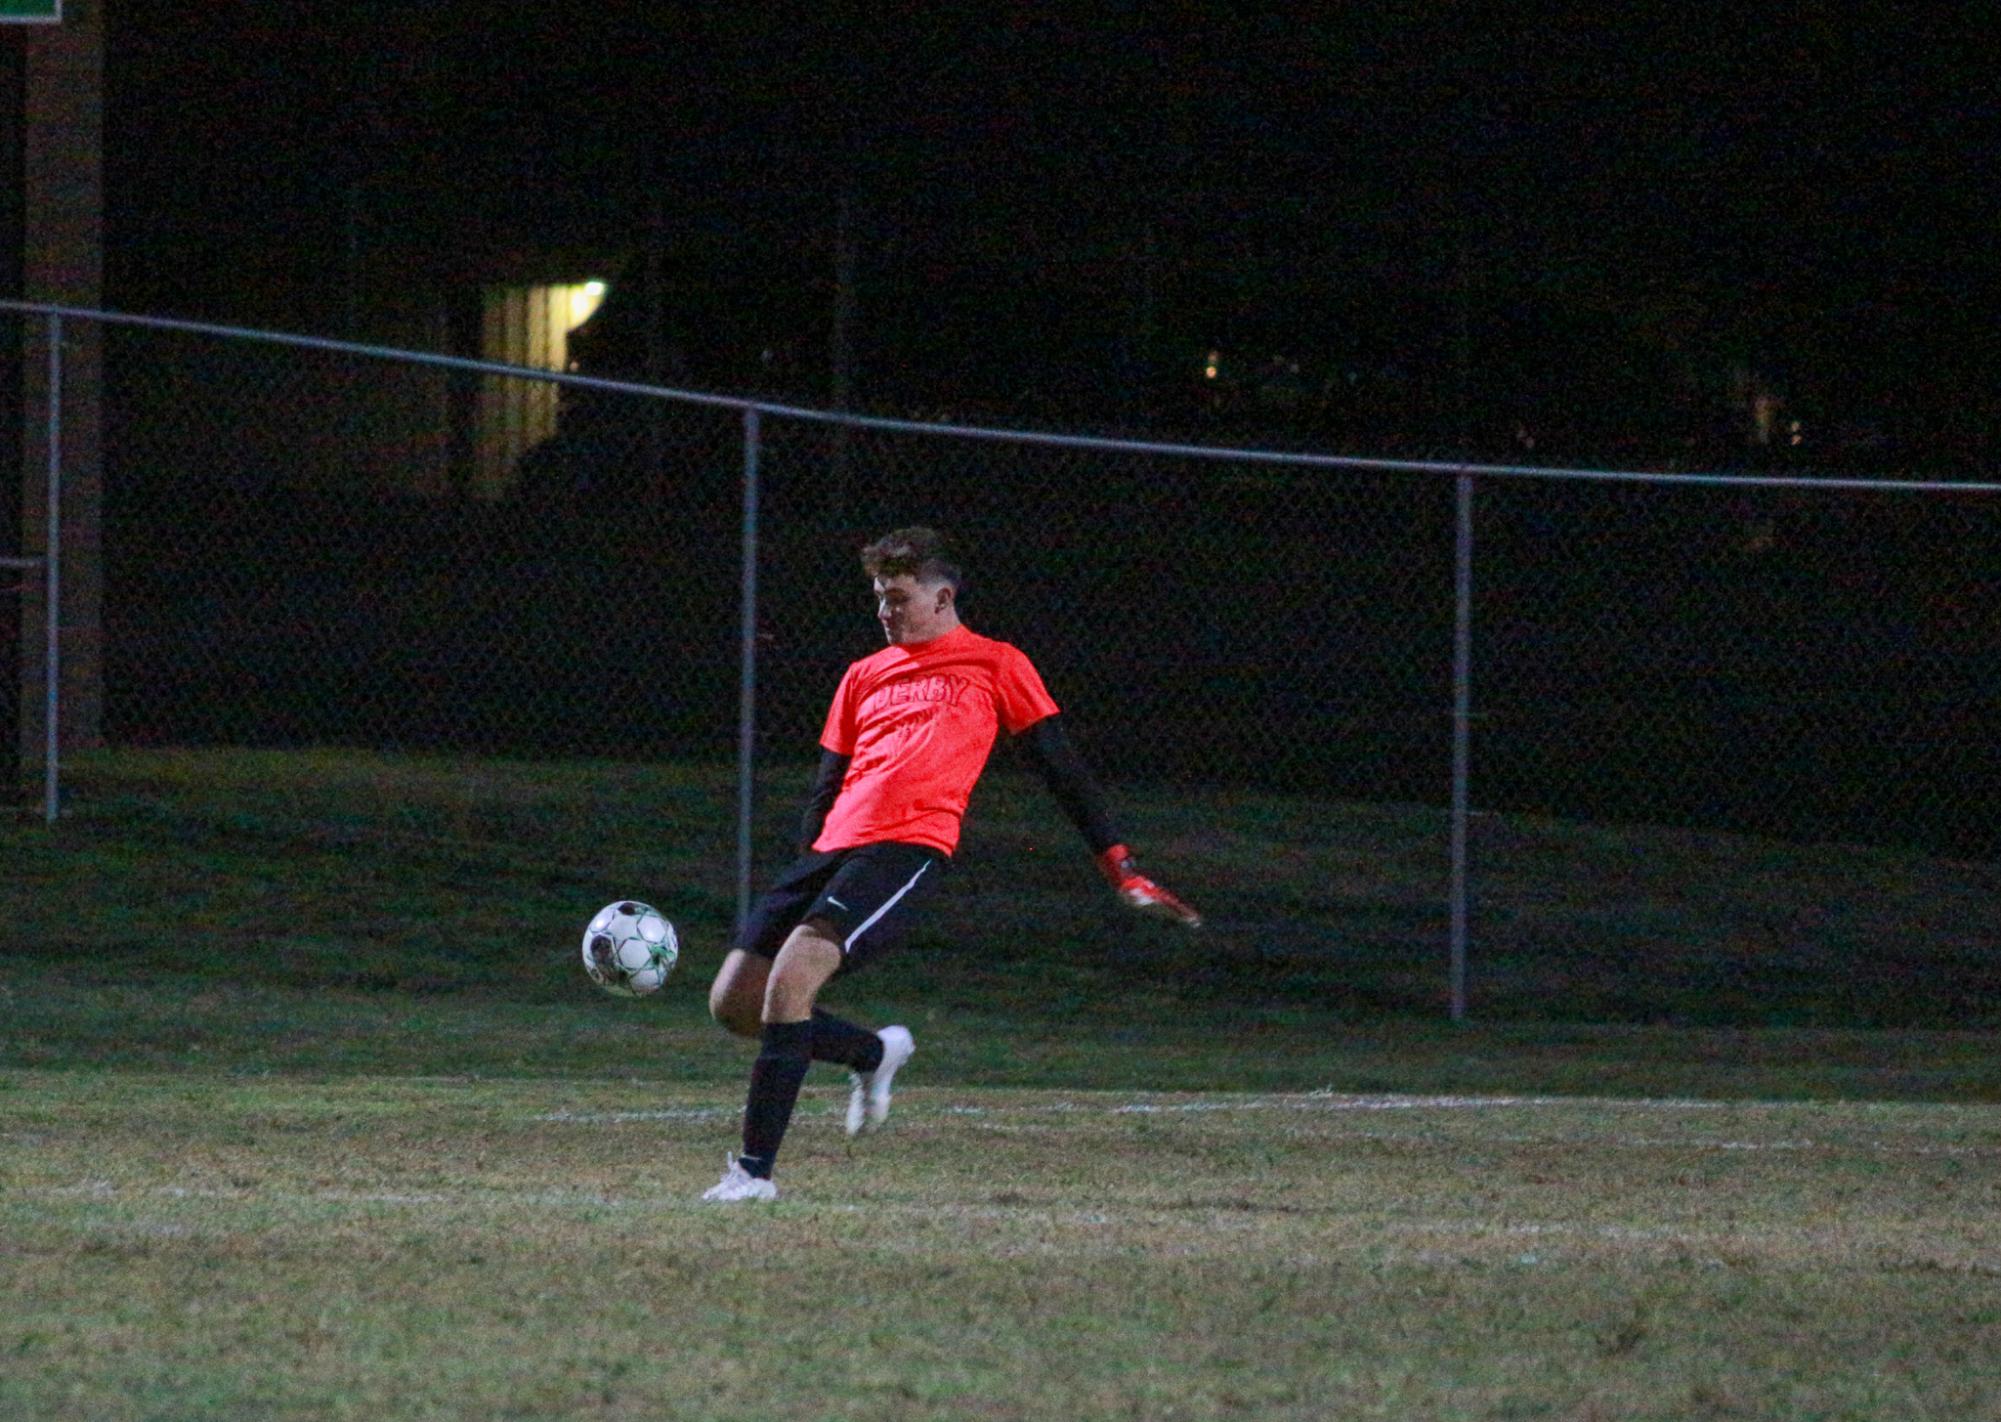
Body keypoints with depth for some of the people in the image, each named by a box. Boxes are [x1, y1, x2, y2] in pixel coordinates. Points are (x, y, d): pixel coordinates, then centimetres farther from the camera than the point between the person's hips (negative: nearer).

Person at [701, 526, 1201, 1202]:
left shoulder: (997, 666, 11)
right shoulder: (865, 676, 26)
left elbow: (1061, 767, 11)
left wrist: (1121, 869, 7)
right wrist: (802, 877, 20)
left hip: (909, 848, -7)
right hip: (835, 849, 7)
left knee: (792, 973, -27)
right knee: (733, 1001, -3)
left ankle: (755, 1171, -24)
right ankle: (876, 1053, 23)